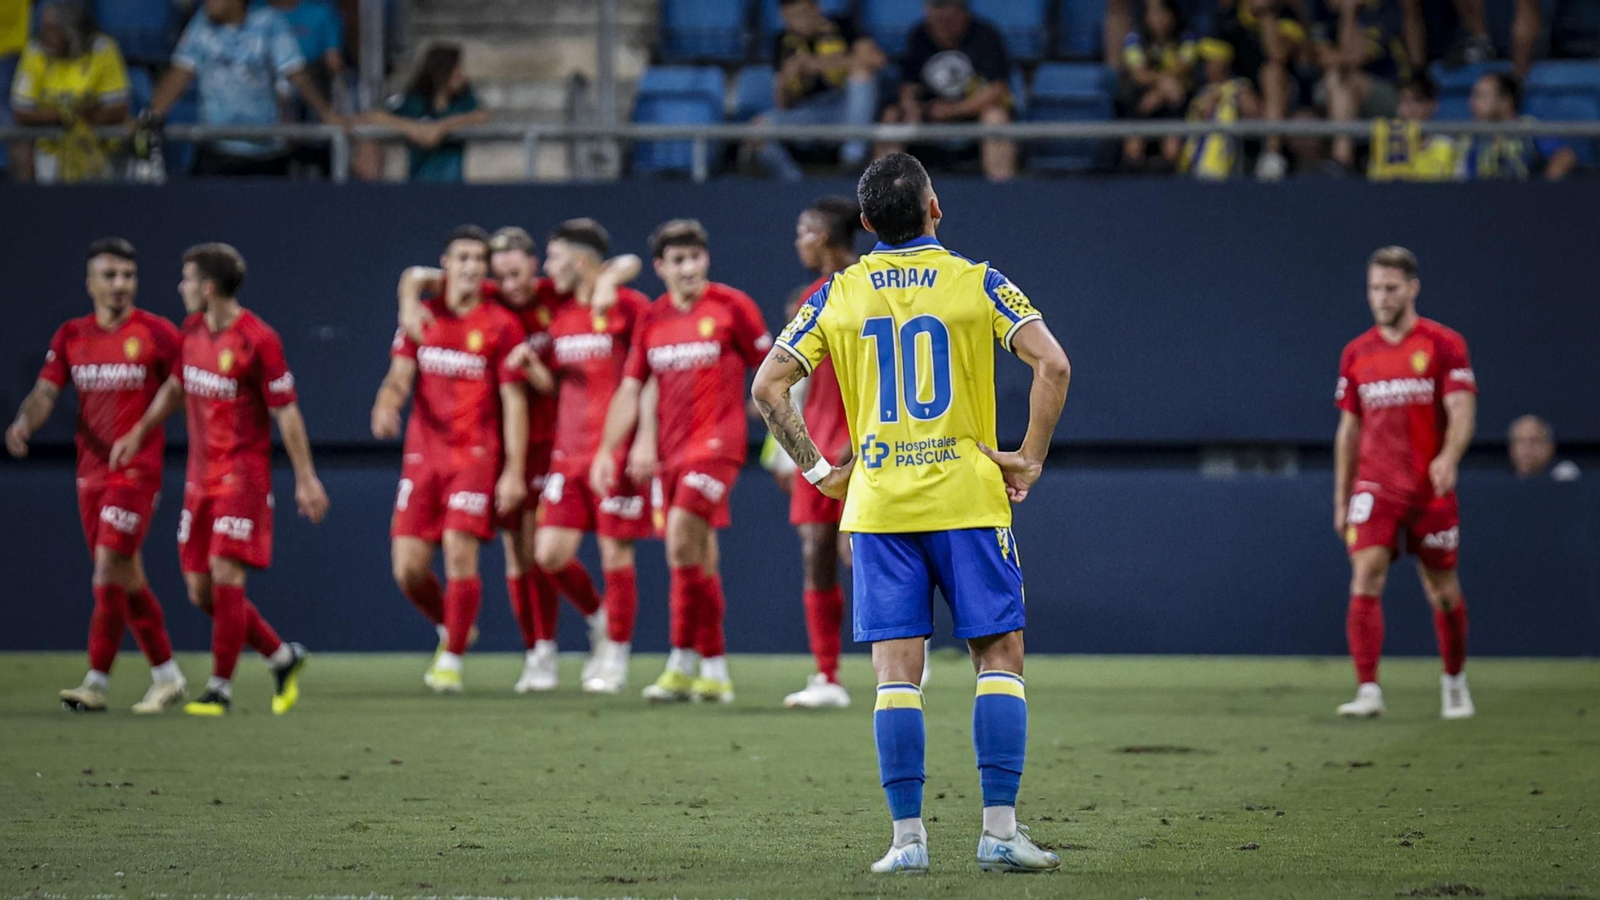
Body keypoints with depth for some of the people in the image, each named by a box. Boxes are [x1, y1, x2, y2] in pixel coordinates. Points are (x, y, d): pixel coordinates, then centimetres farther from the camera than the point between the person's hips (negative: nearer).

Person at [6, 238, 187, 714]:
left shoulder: (157, 333, -5)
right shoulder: (71, 336, 8)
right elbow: (46, 391, 0)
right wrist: (25, 422, -21)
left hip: (136, 470, -6)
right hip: (91, 471, 6)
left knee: (110, 568, -13)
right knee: (125, 577, 9)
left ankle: (97, 681, -9)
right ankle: (166, 676, 19)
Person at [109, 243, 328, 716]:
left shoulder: (258, 340, -15)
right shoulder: (194, 330, 8)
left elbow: (286, 412, -12)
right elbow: (176, 385, 25)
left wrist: (305, 479, -12)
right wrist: (139, 434, 23)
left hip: (243, 473, -8)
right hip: (201, 476, 8)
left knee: (226, 574, -15)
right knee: (200, 588, 5)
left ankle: (220, 688, -7)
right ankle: (282, 657, 20)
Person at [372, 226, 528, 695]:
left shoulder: (501, 326, -2)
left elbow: (514, 402, -3)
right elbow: (399, 378, 3)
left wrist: (514, 470, -10)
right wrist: (385, 407, -22)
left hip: (476, 455, -3)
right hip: (423, 454, 3)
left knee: (459, 551, -16)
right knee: (408, 567, -3)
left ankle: (452, 659, -3)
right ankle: (451, 629, 25)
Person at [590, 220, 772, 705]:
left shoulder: (731, 306, -4)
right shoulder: (652, 320, 9)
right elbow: (630, 391, 11)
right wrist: (606, 450, 4)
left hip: (715, 442, -6)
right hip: (670, 448, 6)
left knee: (681, 541, -19)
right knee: (698, 559, 9)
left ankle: (683, 661, -13)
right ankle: (715, 671, 16)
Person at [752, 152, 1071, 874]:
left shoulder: (838, 294, 5)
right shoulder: (976, 283, -1)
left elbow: (767, 387, 1)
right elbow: (1052, 365, -12)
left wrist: (819, 471, 6)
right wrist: (1029, 460, -4)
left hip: (878, 506, 2)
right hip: (969, 497, -2)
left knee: (896, 671, 2)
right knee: (999, 655, 4)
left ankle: (908, 836, -2)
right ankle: (1000, 829, -3)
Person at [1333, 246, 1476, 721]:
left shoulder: (1444, 344, -2)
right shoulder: (1356, 354, 9)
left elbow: (1461, 412, -11)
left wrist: (1449, 457, -31)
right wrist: (1341, 499, 12)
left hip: (1430, 487, -2)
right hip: (1375, 486, 2)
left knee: (1443, 592, 7)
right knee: (1365, 579, -17)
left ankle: (1454, 681, 31)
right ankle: (1368, 691, -21)